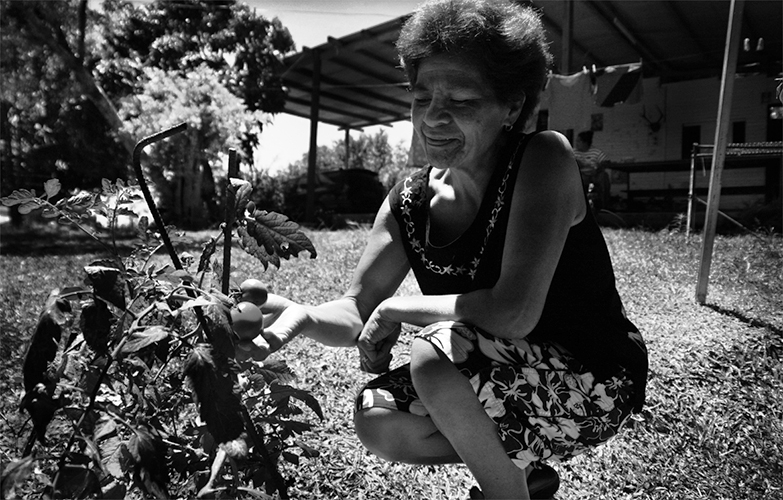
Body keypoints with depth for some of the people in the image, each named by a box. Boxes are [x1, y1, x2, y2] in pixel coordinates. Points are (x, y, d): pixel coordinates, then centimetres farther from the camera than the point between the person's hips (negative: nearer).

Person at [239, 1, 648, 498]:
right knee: (378, 421, -4)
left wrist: (398, 308, -21)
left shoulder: (545, 159, -22)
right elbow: (357, 311, -6)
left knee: (436, 351, -29)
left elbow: (513, 313, -33)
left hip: (596, 383, -6)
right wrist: (303, 314, -28)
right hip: (507, 384, 6)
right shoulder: (408, 203, -6)